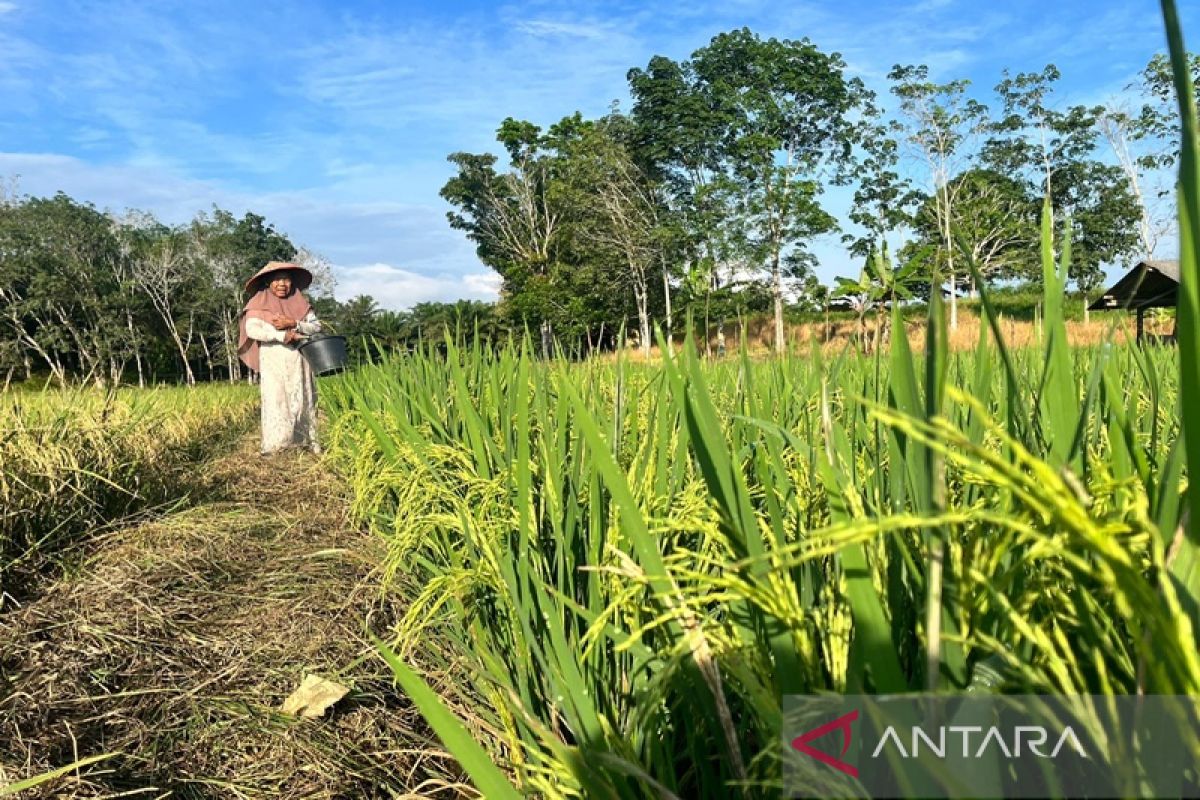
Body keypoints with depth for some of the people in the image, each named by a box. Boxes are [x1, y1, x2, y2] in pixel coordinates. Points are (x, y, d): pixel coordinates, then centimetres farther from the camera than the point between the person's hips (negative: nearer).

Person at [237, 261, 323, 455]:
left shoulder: (300, 302, 11)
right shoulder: (259, 303, 2)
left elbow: (316, 326, 3)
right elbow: (252, 330, -11)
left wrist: (293, 324, -14)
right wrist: (282, 336, -16)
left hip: (298, 360, 3)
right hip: (273, 360, -3)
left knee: (302, 398, 4)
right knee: (275, 399, -7)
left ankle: (309, 440, 9)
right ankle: (272, 445, -7)